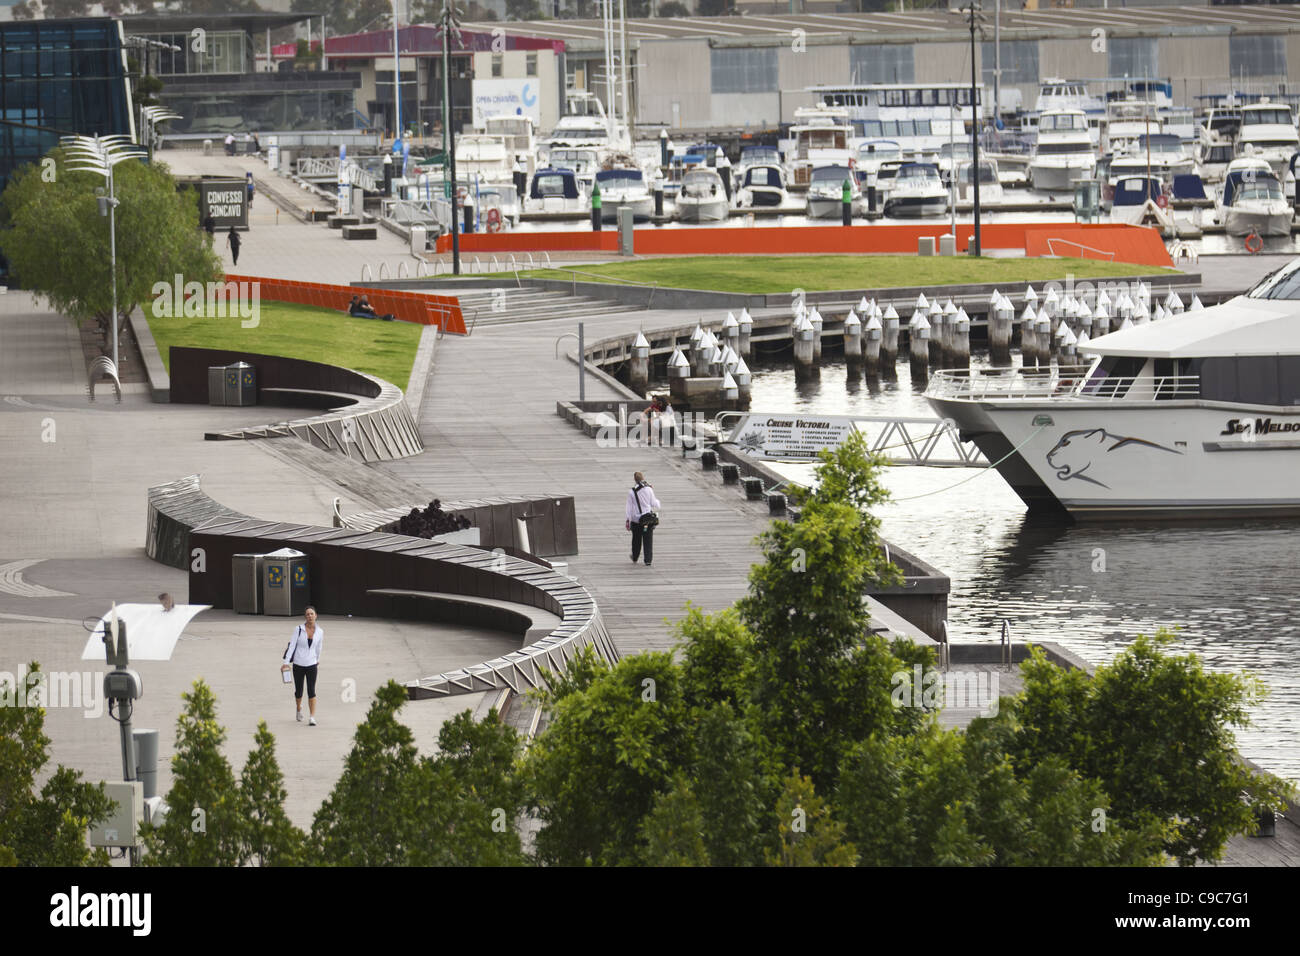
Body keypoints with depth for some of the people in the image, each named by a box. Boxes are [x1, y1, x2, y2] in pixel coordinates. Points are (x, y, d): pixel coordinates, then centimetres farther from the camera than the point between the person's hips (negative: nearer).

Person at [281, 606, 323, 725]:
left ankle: (312, 718, -11)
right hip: (298, 665, 0)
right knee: (298, 691, 11)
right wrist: (286, 662, -17)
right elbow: (292, 646, -9)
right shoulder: (298, 629, -7)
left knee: (311, 691, -11)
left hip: (311, 665, 0)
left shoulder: (319, 631, -1)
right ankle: (299, 709, 41)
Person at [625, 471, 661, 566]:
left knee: (636, 540, 18)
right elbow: (654, 504, -1)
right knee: (648, 540, 5)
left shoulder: (631, 492, -8)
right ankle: (648, 560, -1)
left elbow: (629, 508, -5)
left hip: (636, 519, 0)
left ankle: (634, 558, 32)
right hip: (649, 519, 0)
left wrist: (628, 520, 1)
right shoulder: (649, 490, -6)